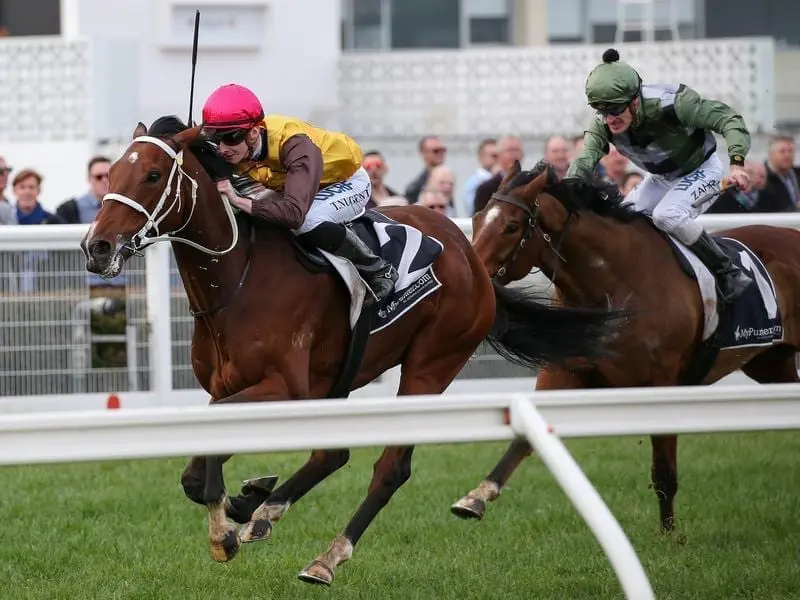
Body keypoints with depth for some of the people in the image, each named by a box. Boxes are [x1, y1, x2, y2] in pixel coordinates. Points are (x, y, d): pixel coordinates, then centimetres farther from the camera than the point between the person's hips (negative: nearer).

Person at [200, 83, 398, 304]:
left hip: (348, 180, -8)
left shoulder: (294, 145, -42)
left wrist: (239, 201, -57)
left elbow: (295, 212, -54)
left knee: (309, 221, -36)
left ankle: (379, 271, -14)